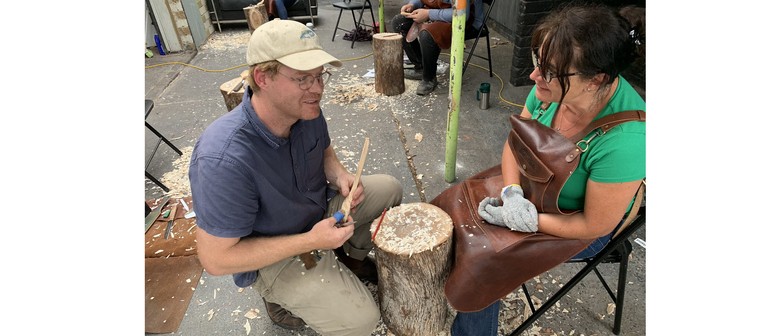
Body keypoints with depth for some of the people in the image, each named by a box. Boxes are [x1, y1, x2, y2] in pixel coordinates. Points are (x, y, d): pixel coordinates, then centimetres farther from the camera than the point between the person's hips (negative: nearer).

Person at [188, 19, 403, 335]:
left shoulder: (305, 109, -15)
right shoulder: (224, 159, -37)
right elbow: (215, 259, -27)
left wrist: (340, 176, -16)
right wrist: (311, 241, -29)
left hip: (320, 208, 7)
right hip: (273, 257, -6)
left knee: (389, 188, 7)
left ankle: (351, 256, 26)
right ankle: (281, 296, 12)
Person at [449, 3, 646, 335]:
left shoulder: (624, 140, -36)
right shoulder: (554, 87, -20)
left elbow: (595, 226, -24)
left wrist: (524, 221, -24)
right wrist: (512, 192, -22)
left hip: (576, 226, -5)